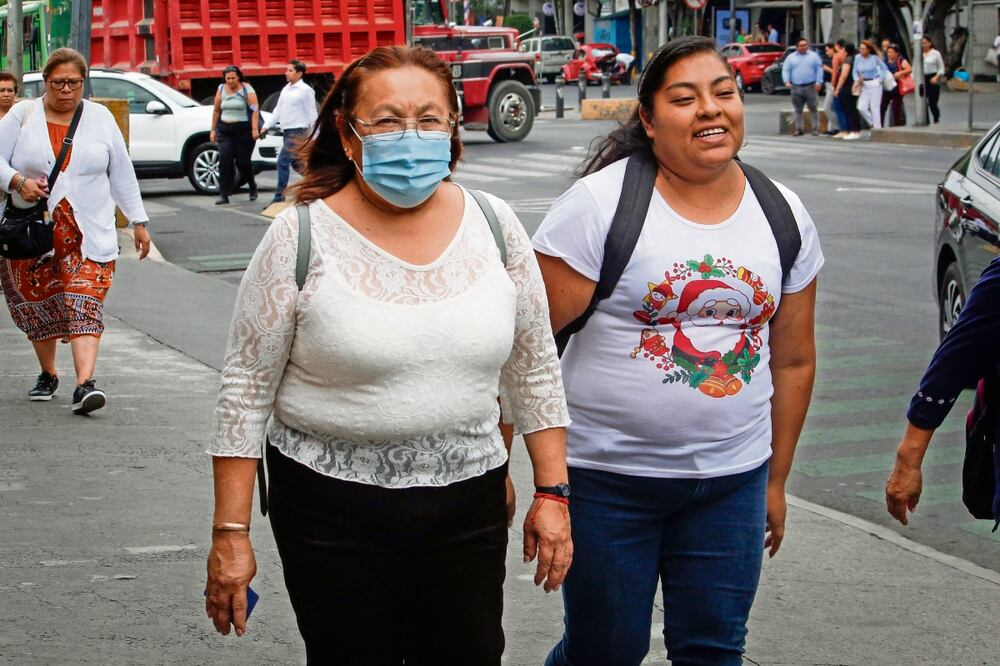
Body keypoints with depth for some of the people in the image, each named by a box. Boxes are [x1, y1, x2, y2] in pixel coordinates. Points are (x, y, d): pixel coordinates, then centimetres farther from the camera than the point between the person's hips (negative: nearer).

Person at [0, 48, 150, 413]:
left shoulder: (100, 119, 7)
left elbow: (122, 173, 13)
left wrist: (138, 221, 12)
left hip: (88, 235, -1)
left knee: (85, 306, -14)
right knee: (38, 306, 8)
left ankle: (85, 383, -24)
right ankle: (47, 375, 28)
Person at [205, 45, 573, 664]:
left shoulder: (496, 227, 0)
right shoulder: (300, 237, -10)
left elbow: (535, 369, 9)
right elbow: (247, 388, -6)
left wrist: (553, 492, 6)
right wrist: (231, 532, -8)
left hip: (469, 501, 3)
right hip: (333, 508, -3)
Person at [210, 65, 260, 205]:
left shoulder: (246, 89, -4)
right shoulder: (221, 89, 9)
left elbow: (255, 110, -12)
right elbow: (216, 111, 14)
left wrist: (255, 129, -21)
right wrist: (213, 129, 11)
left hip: (243, 129, -4)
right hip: (224, 129, 4)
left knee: (243, 161, -1)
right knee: (225, 159, -11)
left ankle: (253, 186, 28)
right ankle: (224, 194, -11)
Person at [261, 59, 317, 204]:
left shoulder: (305, 90, -9)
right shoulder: (286, 89, 15)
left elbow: (312, 114, -9)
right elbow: (278, 109, 19)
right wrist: (267, 125, 11)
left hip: (297, 132, -9)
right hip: (286, 131, 9)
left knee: (283, 162, -13)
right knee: (297, 164, 13)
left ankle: (279, 196, -11)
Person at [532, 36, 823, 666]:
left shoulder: (784, 215, 5)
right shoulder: (600, 203, -10)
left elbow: (793, 361, 13)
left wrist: (776, 481, 16)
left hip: (732, 478, 4)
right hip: (607, 475, -4)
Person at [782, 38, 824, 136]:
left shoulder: (814, 56, 8)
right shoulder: (791, 57, 11)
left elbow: (819, 69, 3)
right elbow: (785, 70, 6)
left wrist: (818, 82, -9)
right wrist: (787, 81, -10)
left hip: (810, 87, -2)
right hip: (796, 87, 2)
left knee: (813, 109, -3)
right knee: (798, 110, 5)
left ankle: (815, 129, -1)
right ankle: (799, 129, 10)